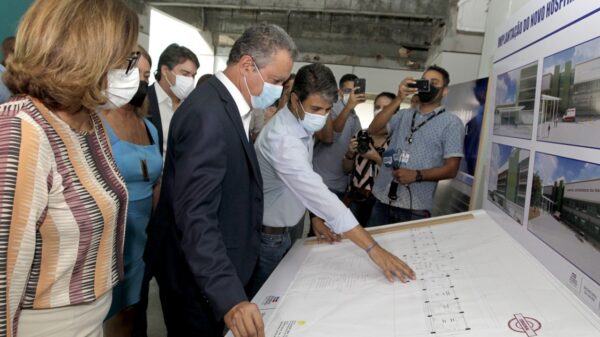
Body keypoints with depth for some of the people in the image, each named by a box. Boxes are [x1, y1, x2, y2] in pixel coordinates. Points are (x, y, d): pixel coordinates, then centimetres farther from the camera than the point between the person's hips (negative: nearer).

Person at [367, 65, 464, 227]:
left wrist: (417, 175, -19)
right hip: (382, 200, 4)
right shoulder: (404, 114, 12)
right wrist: (398, 99, -8)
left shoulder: (451, 122, 1)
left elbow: (451, 169, -5)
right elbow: (373, 129, -1)